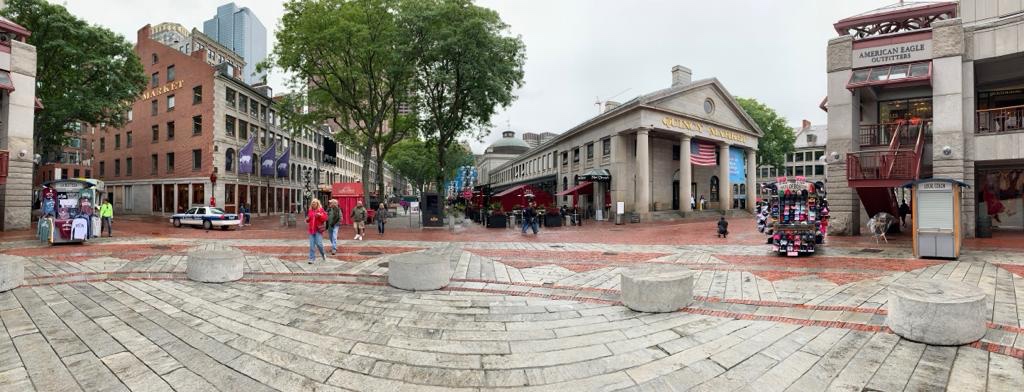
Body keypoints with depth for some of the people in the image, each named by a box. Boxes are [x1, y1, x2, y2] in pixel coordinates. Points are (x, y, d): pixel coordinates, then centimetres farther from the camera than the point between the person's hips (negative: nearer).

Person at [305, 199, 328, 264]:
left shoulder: (321, 210, -1)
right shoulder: (310, 211, 11)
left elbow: (325, 218, -5)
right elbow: (308, 220, 21)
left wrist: (320, 215, -22)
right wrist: (307, 219, -1)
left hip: (318, 230, -4)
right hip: (311, 229, 4)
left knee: (319, 244, -10)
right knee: (312, 245, 1)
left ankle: (323, 254, 17)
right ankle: (312, 259, 6)